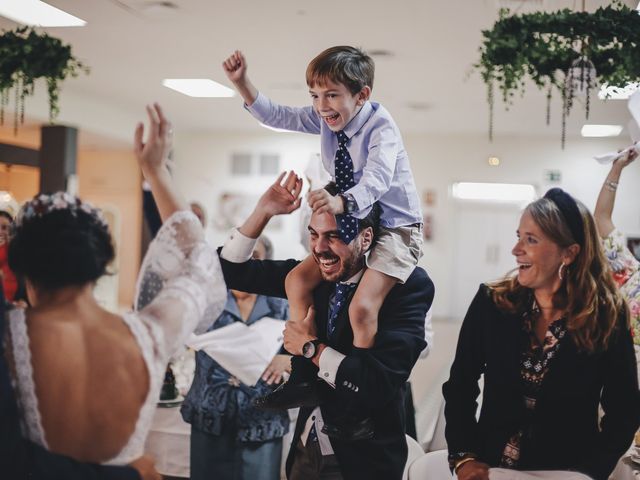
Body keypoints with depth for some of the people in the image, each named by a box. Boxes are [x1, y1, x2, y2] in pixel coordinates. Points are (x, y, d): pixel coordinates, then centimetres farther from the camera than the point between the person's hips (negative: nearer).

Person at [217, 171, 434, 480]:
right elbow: (230, 272, 3)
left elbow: (381, 383, -27)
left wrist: (311, 347, -16)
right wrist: (263, 211, -10)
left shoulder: (408, 285, -18)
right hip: (307, 446, 5)